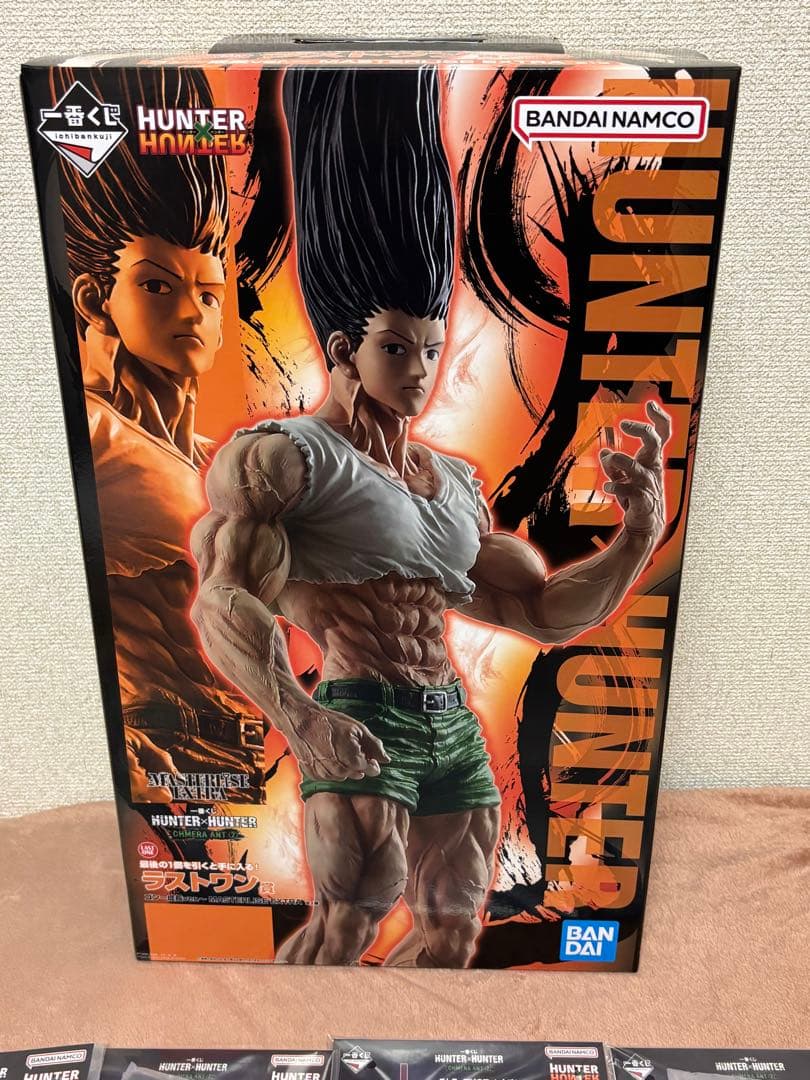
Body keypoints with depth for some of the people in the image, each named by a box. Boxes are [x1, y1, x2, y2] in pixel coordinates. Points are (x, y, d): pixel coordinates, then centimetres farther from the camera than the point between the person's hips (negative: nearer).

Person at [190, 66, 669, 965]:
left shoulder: (457, 484, 15)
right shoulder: (290, 454, -4)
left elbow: (547, 612, 16)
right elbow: (222, 601, -16)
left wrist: (640, 535, 3)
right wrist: (295, 716, -31)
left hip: (457, 730, 7)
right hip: (364, 730, -7)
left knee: (452, 935, 15)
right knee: (347, 924, -9)